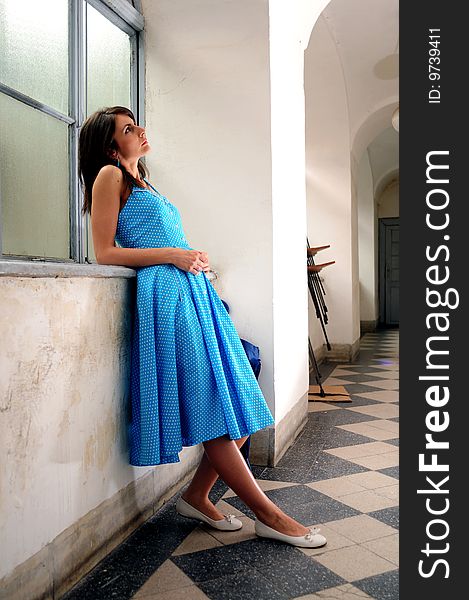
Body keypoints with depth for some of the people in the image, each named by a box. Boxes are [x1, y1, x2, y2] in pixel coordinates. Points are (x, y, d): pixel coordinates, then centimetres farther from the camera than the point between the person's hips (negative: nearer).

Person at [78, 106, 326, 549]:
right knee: (210, 409, -6)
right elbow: (105, 253, -5)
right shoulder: (109, 176, 4)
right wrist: (171, 254, -11)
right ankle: (267, 514, 4)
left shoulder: (140, 182, 29)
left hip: (194, 290, 9)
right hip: (165, 292, -9)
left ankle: (196, 496, 17)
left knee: (240, 406, 4)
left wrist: (196, 258, 11)